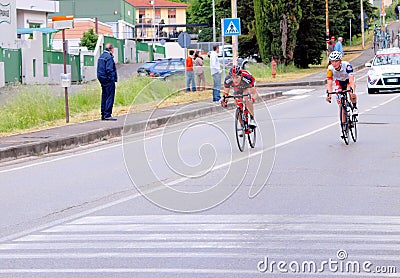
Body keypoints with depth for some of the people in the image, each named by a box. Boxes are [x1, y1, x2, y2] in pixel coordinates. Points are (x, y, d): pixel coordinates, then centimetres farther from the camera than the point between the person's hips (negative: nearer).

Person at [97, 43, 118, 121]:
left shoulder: (101, 56, 15)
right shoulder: (109, 57, -15)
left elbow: (99, 69, 19)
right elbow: (109, 70, -21)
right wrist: (112, 79, -15)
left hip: (102, 79, 10)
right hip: (108, 80, -10)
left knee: (104, 97, 14)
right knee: (110, 97, -7)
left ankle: (103, 115, 16)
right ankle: (107, 115, -9)